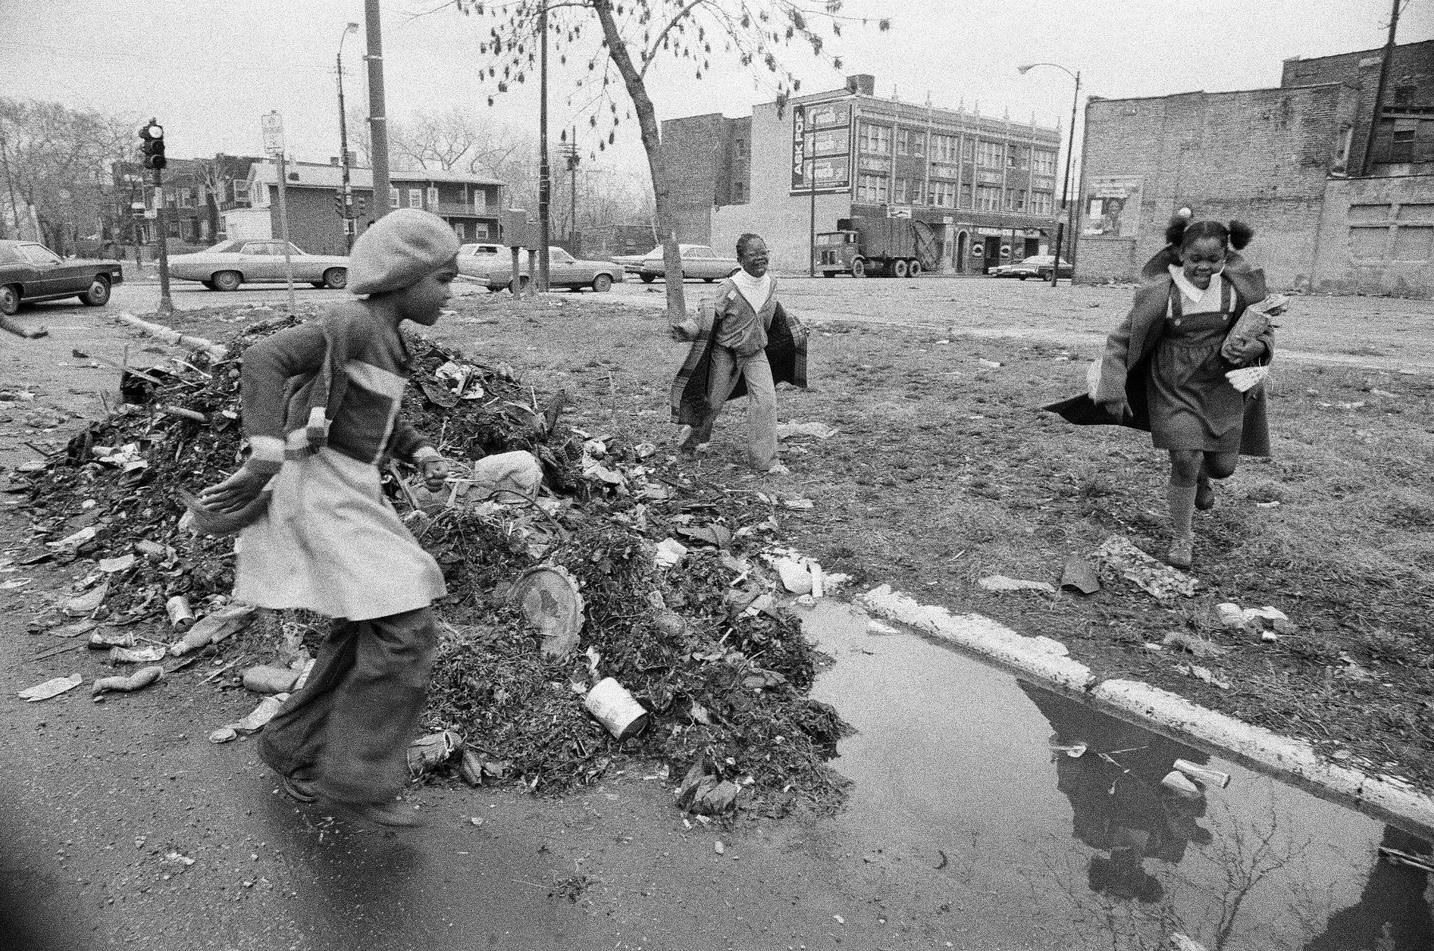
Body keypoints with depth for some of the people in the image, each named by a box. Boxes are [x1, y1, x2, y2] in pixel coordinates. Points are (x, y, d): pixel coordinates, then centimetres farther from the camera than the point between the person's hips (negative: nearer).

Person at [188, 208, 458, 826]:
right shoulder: (355, 323, -15)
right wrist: (265, 457, -32)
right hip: (320, 493, -10)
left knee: (365, 633, 13)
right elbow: (265, 356, -27)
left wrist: (423, 455, 8)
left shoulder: (382, 334, 13)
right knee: (404, 631, -13)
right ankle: (355, 778, -1)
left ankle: (293, 746, 28)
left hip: (345, 495, 10)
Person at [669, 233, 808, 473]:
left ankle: (764, 460, -2)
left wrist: (799, 330, 27)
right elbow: (710, 316, -17)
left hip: (756, 352, 4)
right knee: (713, 401, 7)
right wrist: (687, 329, -35)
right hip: (726, 352, -4)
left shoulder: (771, 284, -2)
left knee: (766, 400, -10)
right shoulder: (729, 288, -19)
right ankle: (695, 435, 40)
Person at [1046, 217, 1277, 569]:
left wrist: (1255, 347, -16)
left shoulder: (1238, 288, -7)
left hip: (1221, 385, 3)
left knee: (1223, 466, 11)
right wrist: (1114, 390, -17)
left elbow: (1263, 331, 8)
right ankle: (1181, 539, 10)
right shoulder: (1161, 294, -16)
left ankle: (1201, 477, 51)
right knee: (1184, 461, -9)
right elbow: (1120, 340, -11)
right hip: (1173, 386, -3)